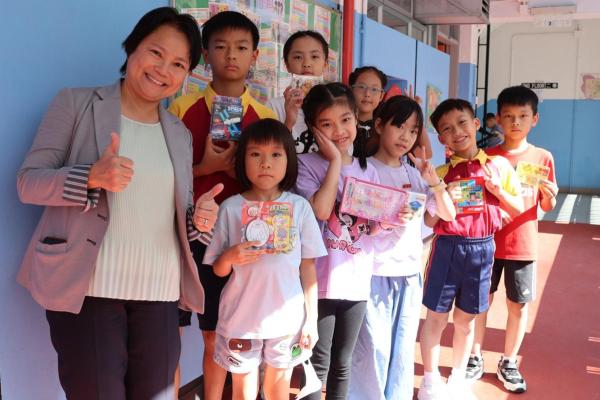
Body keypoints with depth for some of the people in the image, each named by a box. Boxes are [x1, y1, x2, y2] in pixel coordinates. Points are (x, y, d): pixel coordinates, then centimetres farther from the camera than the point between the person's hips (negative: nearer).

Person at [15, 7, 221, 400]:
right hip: (88, 288, -4)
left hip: (160, 293, 4)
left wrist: (199, 219, -8)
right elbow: (28, 181, -3)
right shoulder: (76, 103, 1)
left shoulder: (180, 134, 14)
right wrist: (92, 177, -22)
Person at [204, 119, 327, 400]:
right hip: (241, 319, 0)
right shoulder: (231, 207, -5)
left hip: (287, 320, 1)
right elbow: (218, 270, 1)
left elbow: (308, 267, 2)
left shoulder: (300, 207, -3)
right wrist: (230, 257, -20)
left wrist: (312, 318, 0)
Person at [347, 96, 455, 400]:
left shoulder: (415, 174, 9)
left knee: (403, 349, 13)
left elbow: (448, 214, 8)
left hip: (410, 273, 5)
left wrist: (434, 182, -7)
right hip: (374, 273, -5)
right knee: (373, 348, -1)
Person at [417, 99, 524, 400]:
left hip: (482, 249, 1)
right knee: (436, 316, 6)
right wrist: (444, 199, -17)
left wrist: (498, 190, -10)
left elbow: (519, 209, 7)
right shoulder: (440, 174, -1)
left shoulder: (498, 165, 2)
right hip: (447, 247, -1)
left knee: (466, 318, 14)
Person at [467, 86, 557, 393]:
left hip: (522, 245, 1)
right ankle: (475, 358, 23)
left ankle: (508, 363, 25)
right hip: (487, 242, 0)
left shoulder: (543, 157, 0)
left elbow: (547, 207, 6)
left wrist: (549, 195, -16)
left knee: (518, 305, 8)